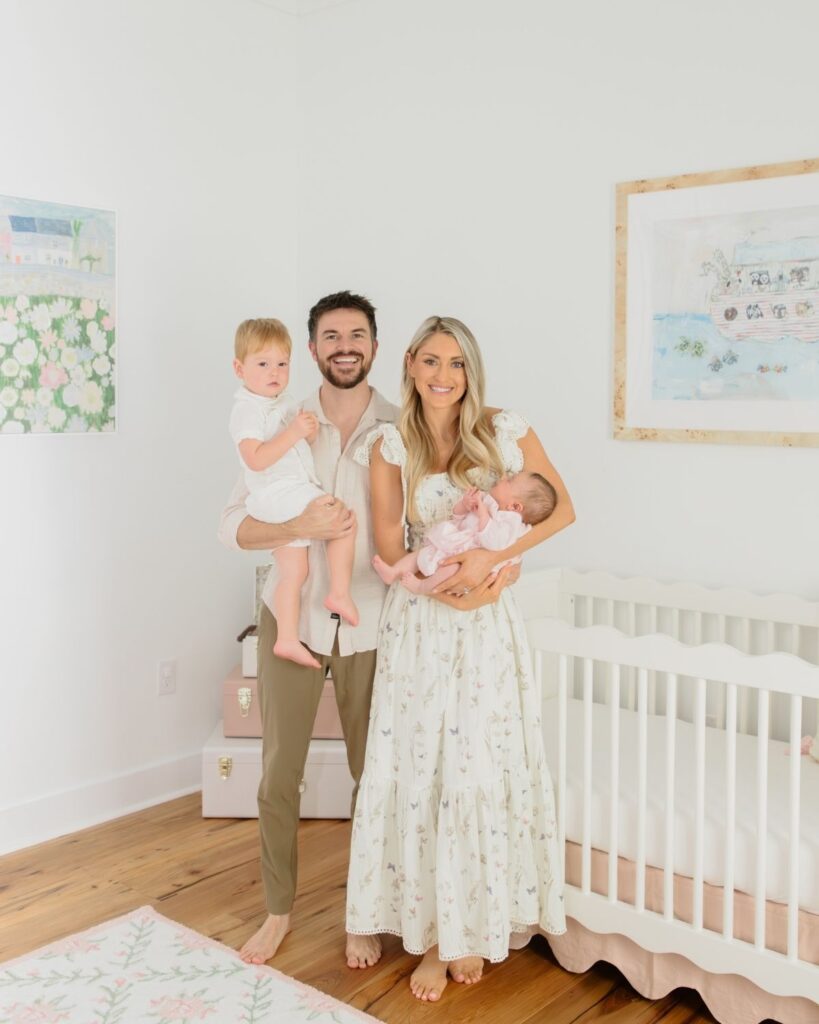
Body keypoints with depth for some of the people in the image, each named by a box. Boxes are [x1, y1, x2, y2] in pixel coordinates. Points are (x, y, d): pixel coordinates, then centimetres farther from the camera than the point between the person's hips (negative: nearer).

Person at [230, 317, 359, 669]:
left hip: (292, 496, 9)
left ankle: (287, 640, 17)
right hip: (281, 497, -9)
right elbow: (255, 459, -28)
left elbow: (295, 442, 21)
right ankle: (340, 594, -1)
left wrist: (310, 431, -2)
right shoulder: (247, 409, -16)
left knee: (293, 572, 11)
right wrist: (293, 432, -31)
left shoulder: (284, 401, 13)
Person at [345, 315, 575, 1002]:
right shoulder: (390, 445, -1)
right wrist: (444, 570, -17)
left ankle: (471, 927, 24)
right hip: (418, 625, 0)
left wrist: (491, 558, -14)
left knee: (483, 769, 5)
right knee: (417, 772, 3)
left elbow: (562, 508, -3)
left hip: (486, 624, 0)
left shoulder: (503, 431, -2)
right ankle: (428, 934, 18)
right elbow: (391, 551, -1)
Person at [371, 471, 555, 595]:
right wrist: (465, 504, -3)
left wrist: (483, 515, -29)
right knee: (421, 552, 4)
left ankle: (422, 587, -31)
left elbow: (493, 543, -32)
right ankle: (393, 573, -7)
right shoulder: (487, 500, 13)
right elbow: (457, 515, 20)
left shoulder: (511, 521, -14)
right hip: (448, 549, 10)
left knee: (454, 568, -37)